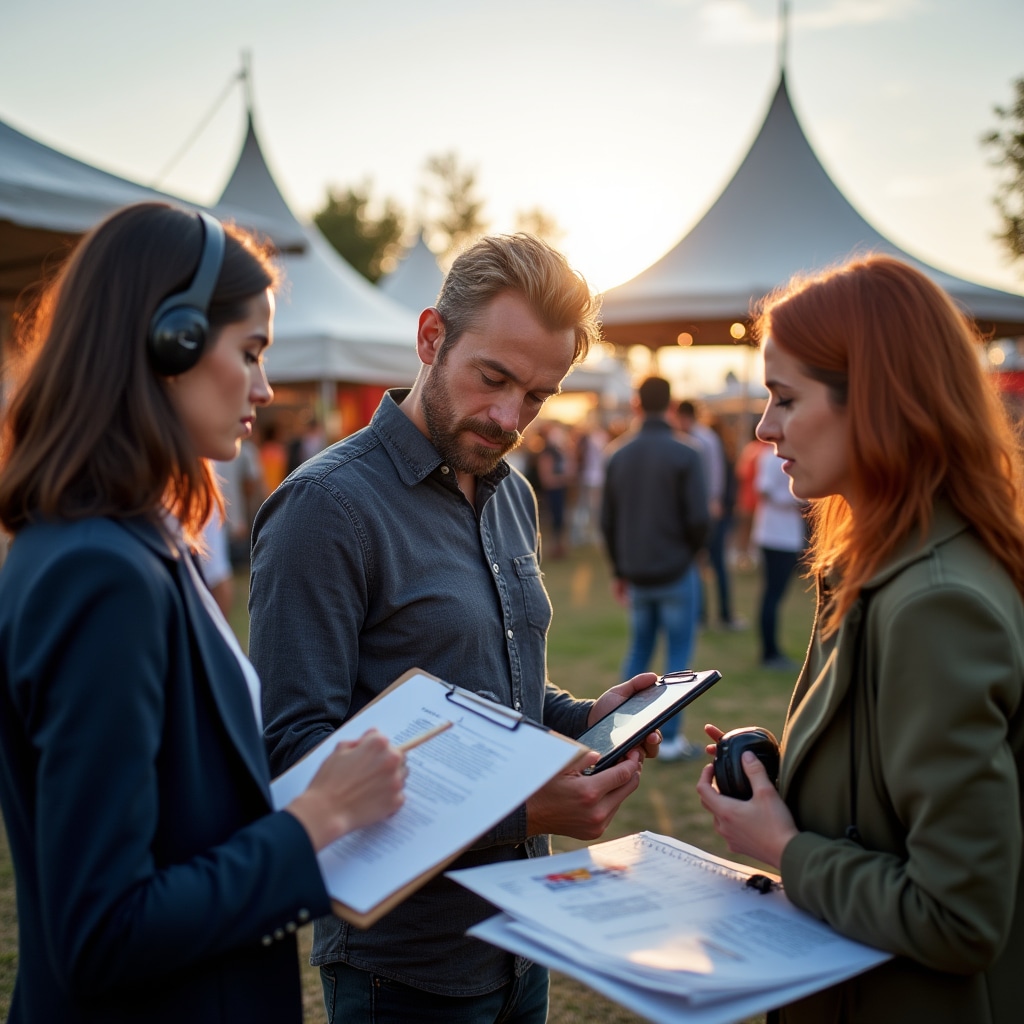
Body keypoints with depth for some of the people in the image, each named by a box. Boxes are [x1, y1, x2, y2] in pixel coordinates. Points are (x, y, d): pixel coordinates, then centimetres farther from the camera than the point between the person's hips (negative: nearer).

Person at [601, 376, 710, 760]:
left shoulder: (618, 455, 3)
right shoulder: (683, 456, -12)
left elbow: (607, 520, 5)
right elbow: (698, 519, -15)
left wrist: (618, 570, 15)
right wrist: (690, 553, 6)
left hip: (635, 574, 5)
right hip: (675, 571, -5)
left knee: (638, 649, 18)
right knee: (678, 655, 4)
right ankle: (670, 738, 7)